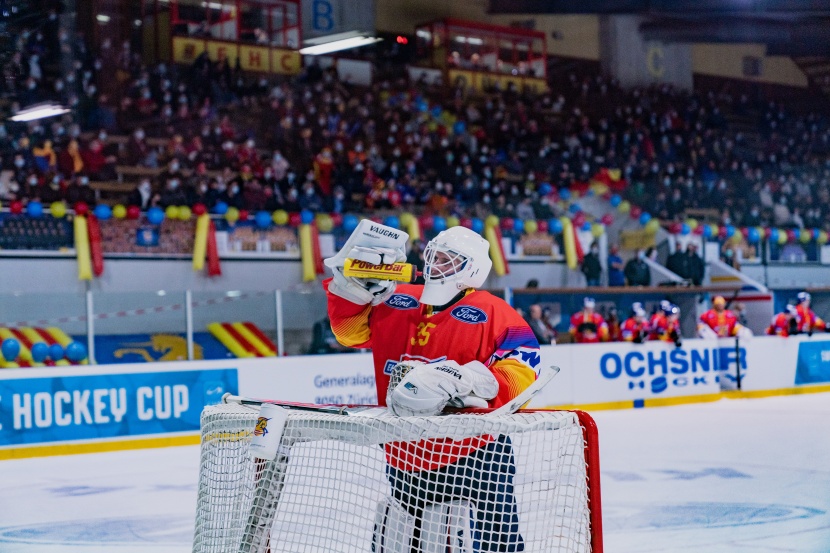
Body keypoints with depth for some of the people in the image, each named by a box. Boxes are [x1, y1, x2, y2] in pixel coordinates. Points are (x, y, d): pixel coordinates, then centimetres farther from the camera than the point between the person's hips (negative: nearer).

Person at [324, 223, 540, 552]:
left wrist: (470, 382, -32)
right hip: (406, 453, 5)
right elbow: (352, 329, 12)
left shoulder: (494, 314, -9)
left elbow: (520, 373, -17)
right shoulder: (396, 304, 8)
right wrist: (353, 284, -4)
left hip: (476, 451, -5)